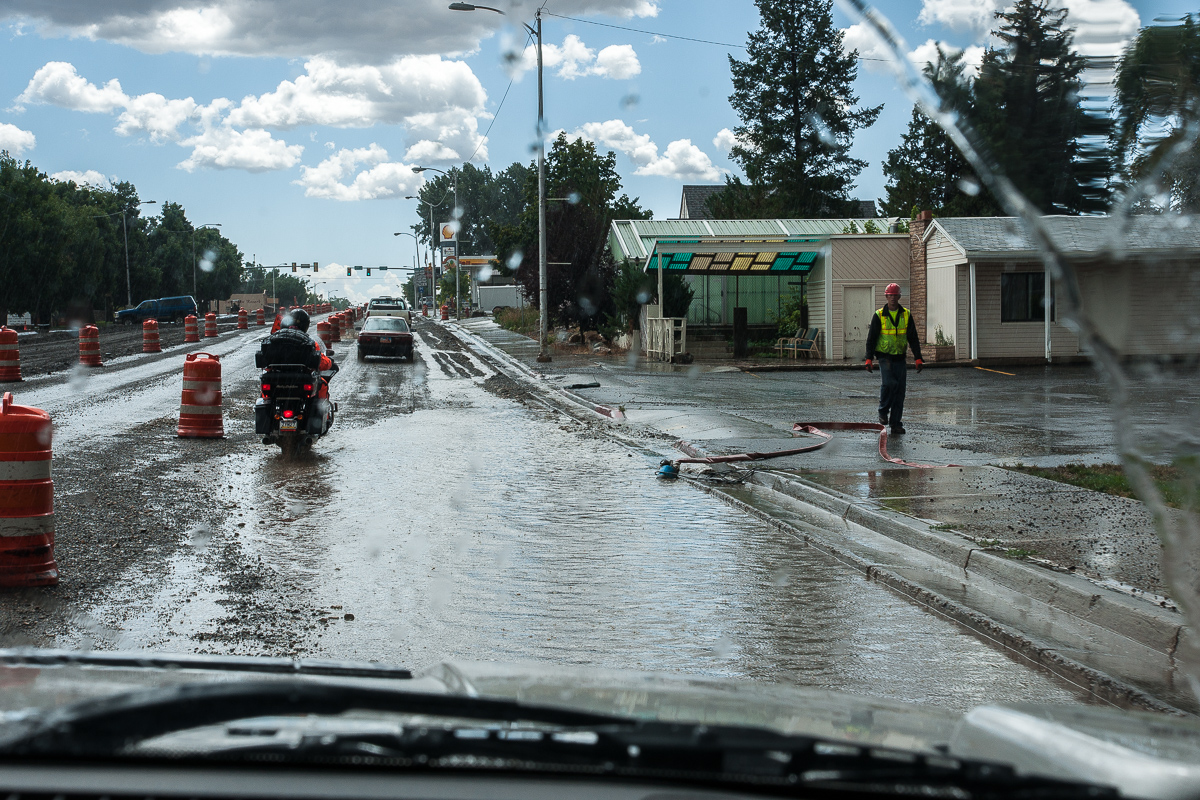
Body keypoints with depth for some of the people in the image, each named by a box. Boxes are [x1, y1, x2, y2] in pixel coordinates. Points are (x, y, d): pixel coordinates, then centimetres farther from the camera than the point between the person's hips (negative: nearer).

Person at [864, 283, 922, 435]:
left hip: (900, 358, 3)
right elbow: (871, 338, 1)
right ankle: (883, 411, 1)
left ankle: (896, 424, 6)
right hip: (884, 356, -3)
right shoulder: (879, 315, 0)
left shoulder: (906, 315, 7)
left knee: (900, 390, 0)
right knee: (890, 383, -23)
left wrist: (918, 358, 2)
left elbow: (913, 338, 10)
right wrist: (869, 359, -9)